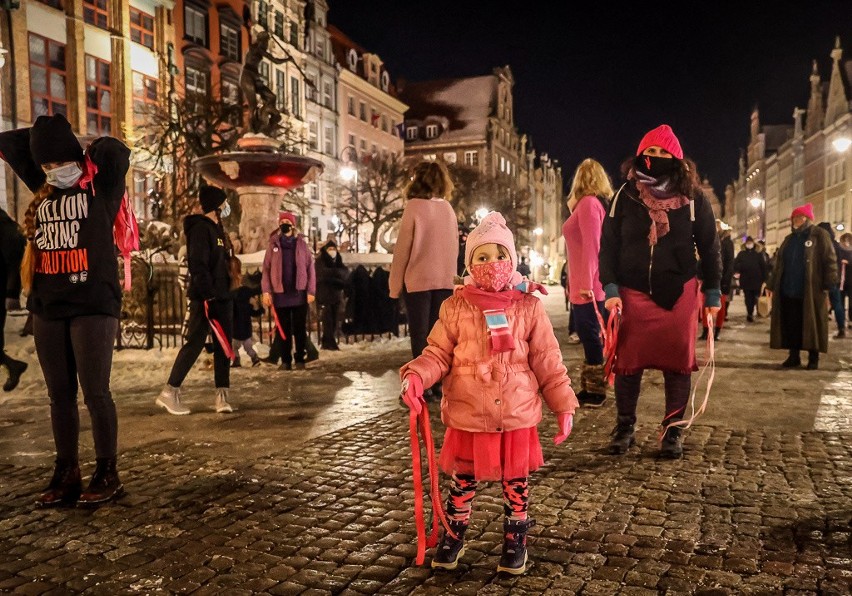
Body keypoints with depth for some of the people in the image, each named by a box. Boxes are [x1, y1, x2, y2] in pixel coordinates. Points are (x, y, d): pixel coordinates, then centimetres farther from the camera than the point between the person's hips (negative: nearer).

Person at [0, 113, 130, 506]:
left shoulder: (101, 189, 0)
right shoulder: (42, 192, 15)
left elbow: (115, 150, -16)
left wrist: (89, 151, 4)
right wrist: (48, 134, 18)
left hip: (92, 305, -5)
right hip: (47, 308, 6)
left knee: (95, 392, -4)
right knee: (60, 395, 9)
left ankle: (107, 474, 7)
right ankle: (66, 474, 18)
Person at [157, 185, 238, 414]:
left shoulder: (217, 228, 19)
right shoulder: (200, 228, -11)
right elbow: (197, 264, -20)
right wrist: (208, 294, -23)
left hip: (222, 296, 9)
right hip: (205, 297, -9)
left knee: (224, 345, 6)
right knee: (195, 344, -6)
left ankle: (222, 394, 8)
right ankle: (169, 392, 3)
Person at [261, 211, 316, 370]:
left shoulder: (301, 244, 4)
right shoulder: (273, 244, 5)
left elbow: (310, 268, 2)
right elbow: (266, 269, 2)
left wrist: (311, 291, -4)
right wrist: (266, 291, -7)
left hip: (299, 293, 0)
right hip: (280, 294, 1)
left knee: (300, 328, 4)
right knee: (283, 329, 5)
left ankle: (300, 359, 12)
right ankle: (285, 360, 12)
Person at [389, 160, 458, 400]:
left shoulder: (414, 207, -8)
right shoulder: (448, 208, 7)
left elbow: (403, 248, -8)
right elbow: (454, 247, 11)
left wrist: (395, 285, -3)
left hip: (418, 281, -5)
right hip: (445, 281, 5)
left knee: (420, 336, 1)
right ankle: (439, 384, 11)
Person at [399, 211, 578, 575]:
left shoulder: (528, 307, -3)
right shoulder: (456, 307, -4)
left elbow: (548, 362, 1)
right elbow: (439, 353, -1)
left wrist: (563, 405, 1)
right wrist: (416, 375, -20)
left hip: (517, 415, 1)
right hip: (468, 415, 0)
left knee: (516, 481, 16)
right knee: (462, 480, 15)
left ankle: (516, 539, 37)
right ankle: (453, 536, 37)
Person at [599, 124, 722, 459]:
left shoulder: (693, 199, -1)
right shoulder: (625, 196, -2)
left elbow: (709, 248, 6)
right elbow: (608, 246, 0)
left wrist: (712, 293, 6)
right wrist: (610, 289, -8)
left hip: (679, 294, 0)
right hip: (633, 293, 0)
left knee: (678, 363, 6)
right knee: (628, 362, 5)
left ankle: (673, 429, 21)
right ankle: (625, 425, 21)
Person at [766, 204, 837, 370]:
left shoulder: (820, 235, -2)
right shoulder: (789, 239, 16)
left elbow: (830, 261, -8)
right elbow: (779, 264, 17)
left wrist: (827, 286, -15)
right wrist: (772, 285, 12)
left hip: (811, 292, -5)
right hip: (788, 291, 5)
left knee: (812, 325, 4)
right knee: (791, 325, 7)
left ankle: (813, 358, 14)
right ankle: (793, 356, 17)